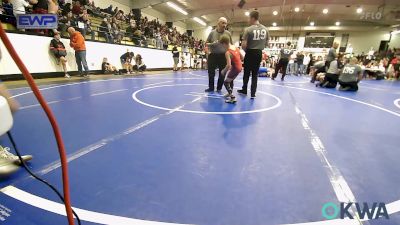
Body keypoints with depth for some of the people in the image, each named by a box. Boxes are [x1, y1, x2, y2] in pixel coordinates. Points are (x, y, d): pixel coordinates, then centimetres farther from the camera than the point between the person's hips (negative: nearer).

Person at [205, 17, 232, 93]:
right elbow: (207, 43, 6)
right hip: (213, 55, 0)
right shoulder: (212, 32, 2)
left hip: (223, 56, 0)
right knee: (211, 73, 3)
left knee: (222, 74, 6)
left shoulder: (228, 33, 2)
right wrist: (212, 44, -15)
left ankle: (219, 88, 20)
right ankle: (211, 87, 18)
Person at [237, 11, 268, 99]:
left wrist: (245, 50, 3)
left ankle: (244, 90, 26)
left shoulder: (248, 29, -14)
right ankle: (253, 93, 10)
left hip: (250, 53, -4)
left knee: (247, 73, 12)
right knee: (255, 74, 9)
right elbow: (266, 43, 10)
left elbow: (244, 45, -17)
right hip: (259, 53, 4)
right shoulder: (265, 29, 3)